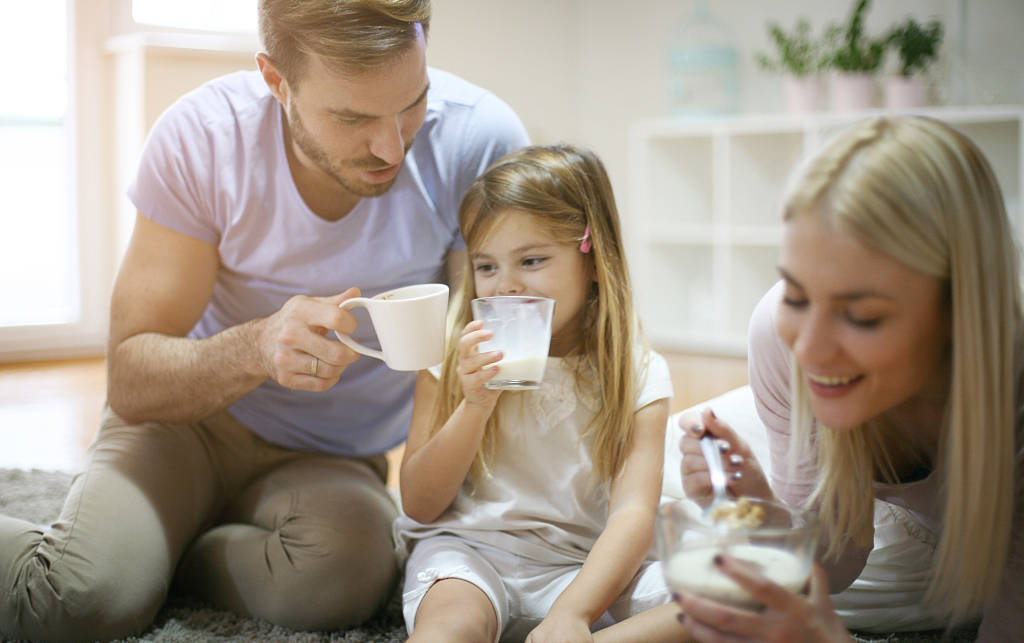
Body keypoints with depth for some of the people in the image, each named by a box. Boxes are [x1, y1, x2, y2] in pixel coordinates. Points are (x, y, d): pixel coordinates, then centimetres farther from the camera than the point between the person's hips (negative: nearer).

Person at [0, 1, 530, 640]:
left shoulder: (480, 139, -22)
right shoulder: (201, 138, -22)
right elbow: (130, 382, -20)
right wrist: (258, 348, -39)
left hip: (333, 459, 2)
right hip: (191, 417, -2)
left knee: (346, 573, -32)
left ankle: (151, 551, -2)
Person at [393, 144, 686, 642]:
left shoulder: (637, 375, 1)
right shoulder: (454, 359, 4)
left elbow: (633, 513, -11)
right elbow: (419, 505, 2)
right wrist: (476, 404, -15)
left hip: (583, 566, 1)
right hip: (468, 549, -1)